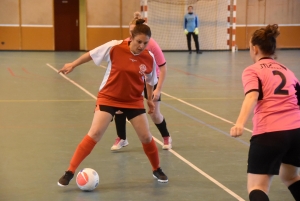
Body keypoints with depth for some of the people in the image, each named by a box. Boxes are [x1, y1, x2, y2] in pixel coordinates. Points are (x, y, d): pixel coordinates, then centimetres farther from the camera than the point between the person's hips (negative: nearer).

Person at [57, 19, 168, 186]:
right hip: (108, 98, -3)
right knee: (94, 134, -13)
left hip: (134, 100, 3)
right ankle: (70, 172, -8)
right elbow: (91, 54, -5)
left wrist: (150, 99, 13)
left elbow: (150, 80, 9)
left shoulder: (149, 58, -11)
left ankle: (157, 170, 29)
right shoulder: (115, 47, -20)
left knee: (146, 137, 4)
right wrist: (73, 65, 3)